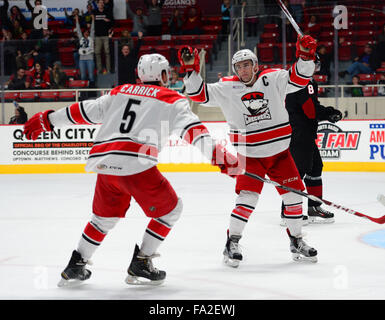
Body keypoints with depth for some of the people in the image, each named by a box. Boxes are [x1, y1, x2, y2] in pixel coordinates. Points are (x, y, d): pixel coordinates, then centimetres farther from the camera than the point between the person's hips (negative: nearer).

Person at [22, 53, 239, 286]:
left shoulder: (120, 92, 24)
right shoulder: (172, 99, 10)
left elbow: (83, 111, 24)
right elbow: (191, 128, -5)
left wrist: (47, 120, 33)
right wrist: (217, 154, -13)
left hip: (104, 163, 6)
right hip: (136, 164, -6)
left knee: (106, 215, 26)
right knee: (169, 210, 12)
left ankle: (75, 266, 25)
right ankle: (140, 264, 8)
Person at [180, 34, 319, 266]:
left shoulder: (272, 79, -3)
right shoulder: (226, 88, -4)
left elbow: (299, 79, -9)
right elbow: (200, 94, -6)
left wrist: (305, 57, -25)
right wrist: (191, 70, -17)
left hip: (280, 153, 2)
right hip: (250, 156, -2)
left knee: (294, 195, 4)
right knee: (247, 197, -14)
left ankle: (296, 241, 21)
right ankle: (232, 243, -1)